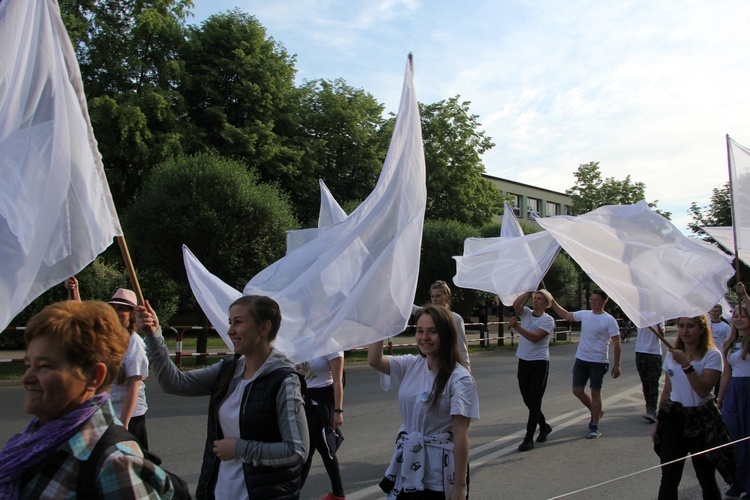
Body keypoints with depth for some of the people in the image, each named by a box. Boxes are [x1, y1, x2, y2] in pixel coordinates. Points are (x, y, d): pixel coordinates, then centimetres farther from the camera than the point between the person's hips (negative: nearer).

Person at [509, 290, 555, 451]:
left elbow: (535, 337, -21)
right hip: (523, 362, 6)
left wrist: (517, 327, -29)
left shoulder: (548, 320, -8)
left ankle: (529, 438, 3)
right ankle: (544, 426, 36)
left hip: (539, 364, -6)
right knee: (527, 400, 14)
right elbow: (515, 304, -13)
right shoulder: (526, 313, 7)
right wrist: (529, 291, -9)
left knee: (534, 401, -3)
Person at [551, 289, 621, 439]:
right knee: (577, 390, 7)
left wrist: (616, 365, -13)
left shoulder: (609, 320, -10)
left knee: (595, 392, 2)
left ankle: (595, 427, 13)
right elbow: (566, 315, 19)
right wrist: (553, 302, 10)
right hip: (581, 359, 5)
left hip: (598, 362, -5)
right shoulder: (584, 314, 5)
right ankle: (596, 412, 32)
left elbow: (617, 344, -10)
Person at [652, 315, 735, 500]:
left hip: (701, 422, -3)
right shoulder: (672, 354, 8)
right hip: (673, 417, 3)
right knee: (668, 479, -1)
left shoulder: (712, 355, -7)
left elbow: (703, 391, -18)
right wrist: (658, 424, 14)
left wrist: (686, 364, -27)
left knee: (707, 480, 6)